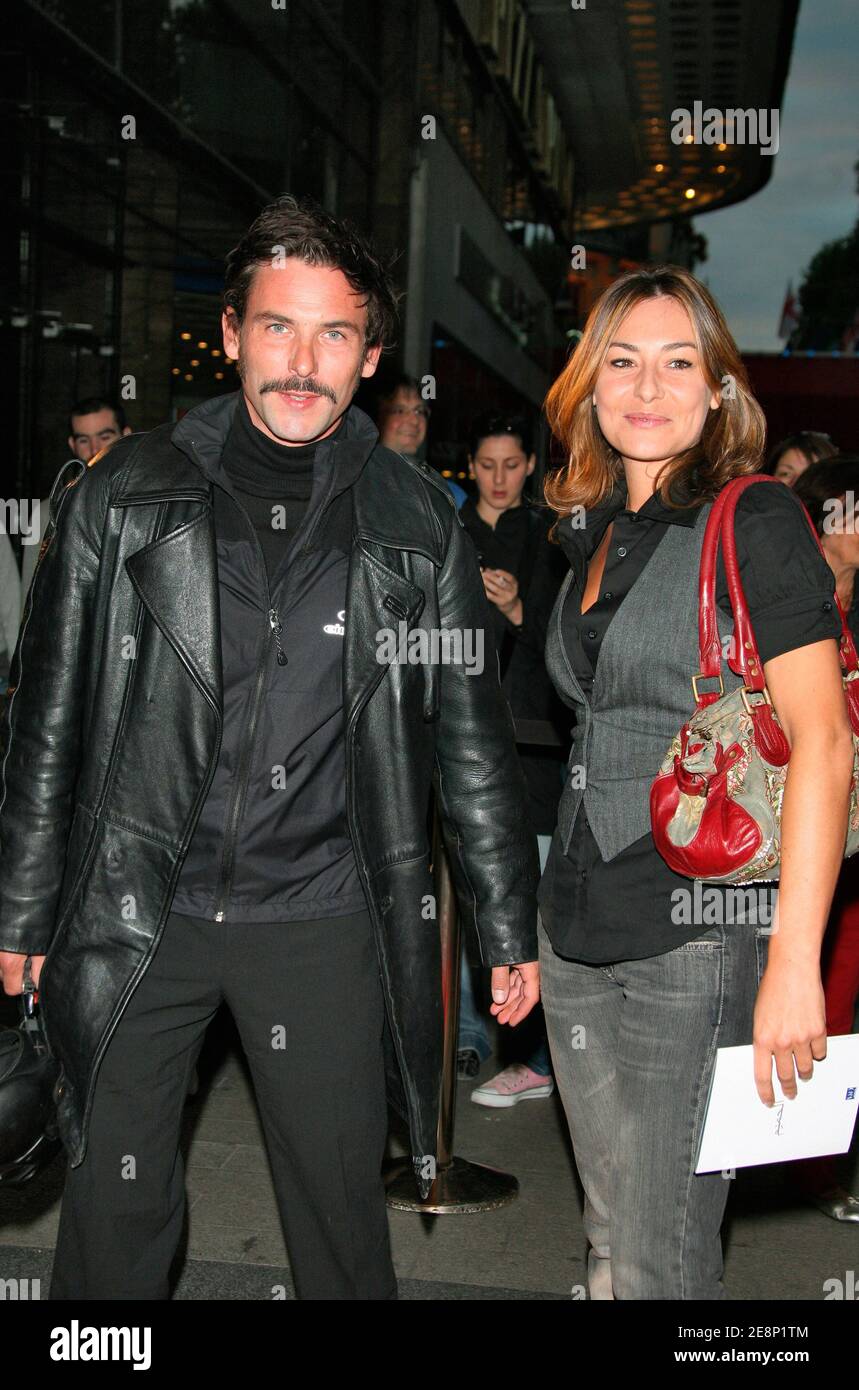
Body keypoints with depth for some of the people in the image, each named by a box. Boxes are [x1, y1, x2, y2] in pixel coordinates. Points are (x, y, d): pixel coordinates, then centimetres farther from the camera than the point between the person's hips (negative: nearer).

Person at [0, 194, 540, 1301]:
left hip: (323, 921, 0)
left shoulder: (418, 527, 2)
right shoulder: (122, 495, 1)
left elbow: (471, 741, 6)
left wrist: (509, 931, 7)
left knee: (341, 1212, 11)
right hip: (138, 912, 0)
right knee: (114, 1204, 11)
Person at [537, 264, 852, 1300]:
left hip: (700, 930, -7)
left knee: (660, 1260, 0)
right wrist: (538, 920, 14)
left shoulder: (755, 522, -8)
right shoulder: (594, 535, 13)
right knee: (610, 1232, 18)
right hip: (580, 929, 7)